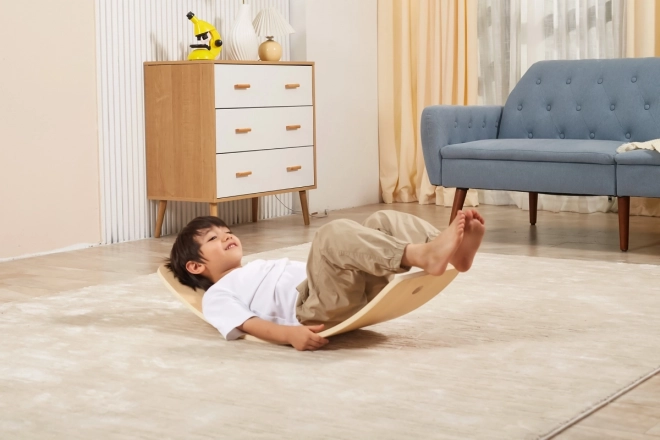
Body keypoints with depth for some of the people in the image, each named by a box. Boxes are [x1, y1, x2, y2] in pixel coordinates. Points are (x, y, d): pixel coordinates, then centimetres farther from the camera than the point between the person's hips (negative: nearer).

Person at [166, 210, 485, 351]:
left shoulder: (261, 267, 42)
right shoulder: (217, 295, 17)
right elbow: (250, 324, -3)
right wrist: (290, 334, -24)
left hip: (351, 294, 8)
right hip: (313, 308, -8)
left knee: (383, 221, -8)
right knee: (334, 234, -29)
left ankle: (455, 253, -33)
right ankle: (425, 256, -46)